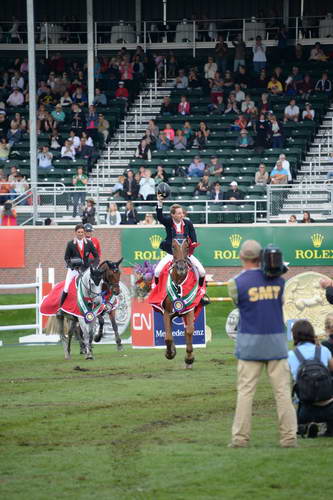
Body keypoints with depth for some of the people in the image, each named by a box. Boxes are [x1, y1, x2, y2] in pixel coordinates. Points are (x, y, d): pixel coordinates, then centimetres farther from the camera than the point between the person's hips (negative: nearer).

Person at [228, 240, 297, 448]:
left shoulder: (236, 282, -9)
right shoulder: (278, 280, 0)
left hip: (250, 344, -2)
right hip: (277, 341, 2)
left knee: (245, 390, 3)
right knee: (282, 390, 4)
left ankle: (241, 437, 0)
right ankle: (289, 436, 2)